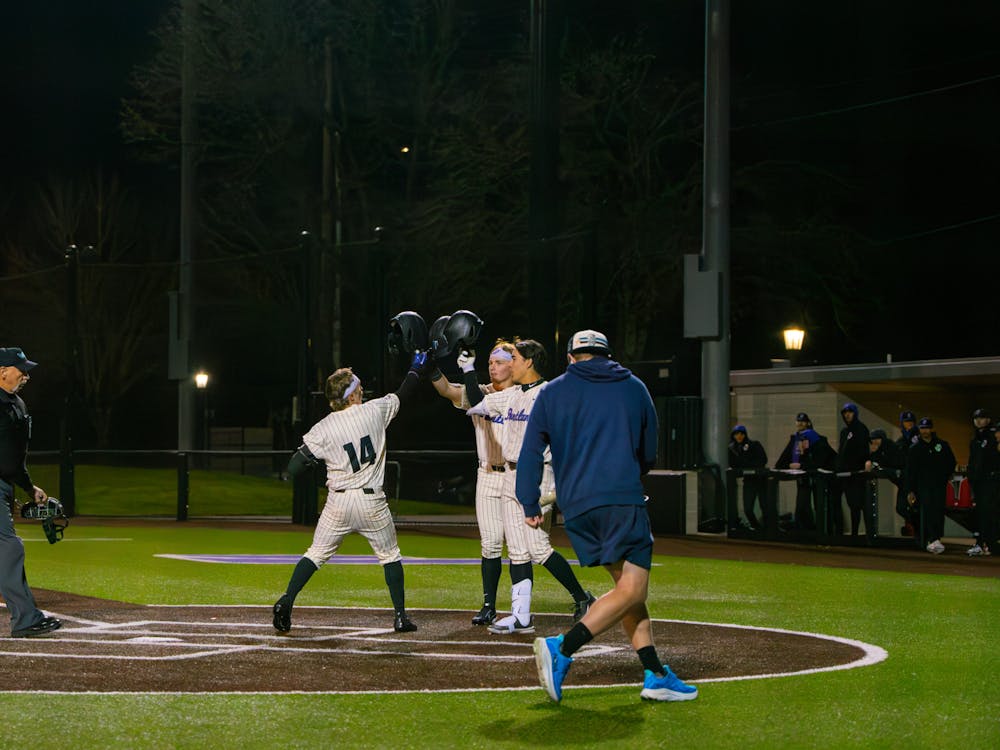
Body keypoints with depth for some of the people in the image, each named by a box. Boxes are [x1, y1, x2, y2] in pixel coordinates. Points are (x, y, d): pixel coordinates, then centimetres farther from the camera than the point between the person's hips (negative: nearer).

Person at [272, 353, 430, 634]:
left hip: (338, 504, 0)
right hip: (372, 503, 0)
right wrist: (417, 369, 29)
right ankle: (400, 616, 13)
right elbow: (402, 395, 13)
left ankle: (286, 601, -2)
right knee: (390, 556, 15)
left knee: (316, 554, 12)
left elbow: (294, 468, -8)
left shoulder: (321, 430, -6)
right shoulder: (375, 411, -5)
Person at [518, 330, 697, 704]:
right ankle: (562, 647, -22)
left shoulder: (553, 392, 14)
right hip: (624, 501, -4)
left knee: (626, 585, 10)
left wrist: (530, 505, 12)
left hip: (576, 507, 4)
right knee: (632, 590, -6)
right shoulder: (634, 388, 15)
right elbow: (649, 453, 23)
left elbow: (531, 452, 8)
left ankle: (655, 675, 3)